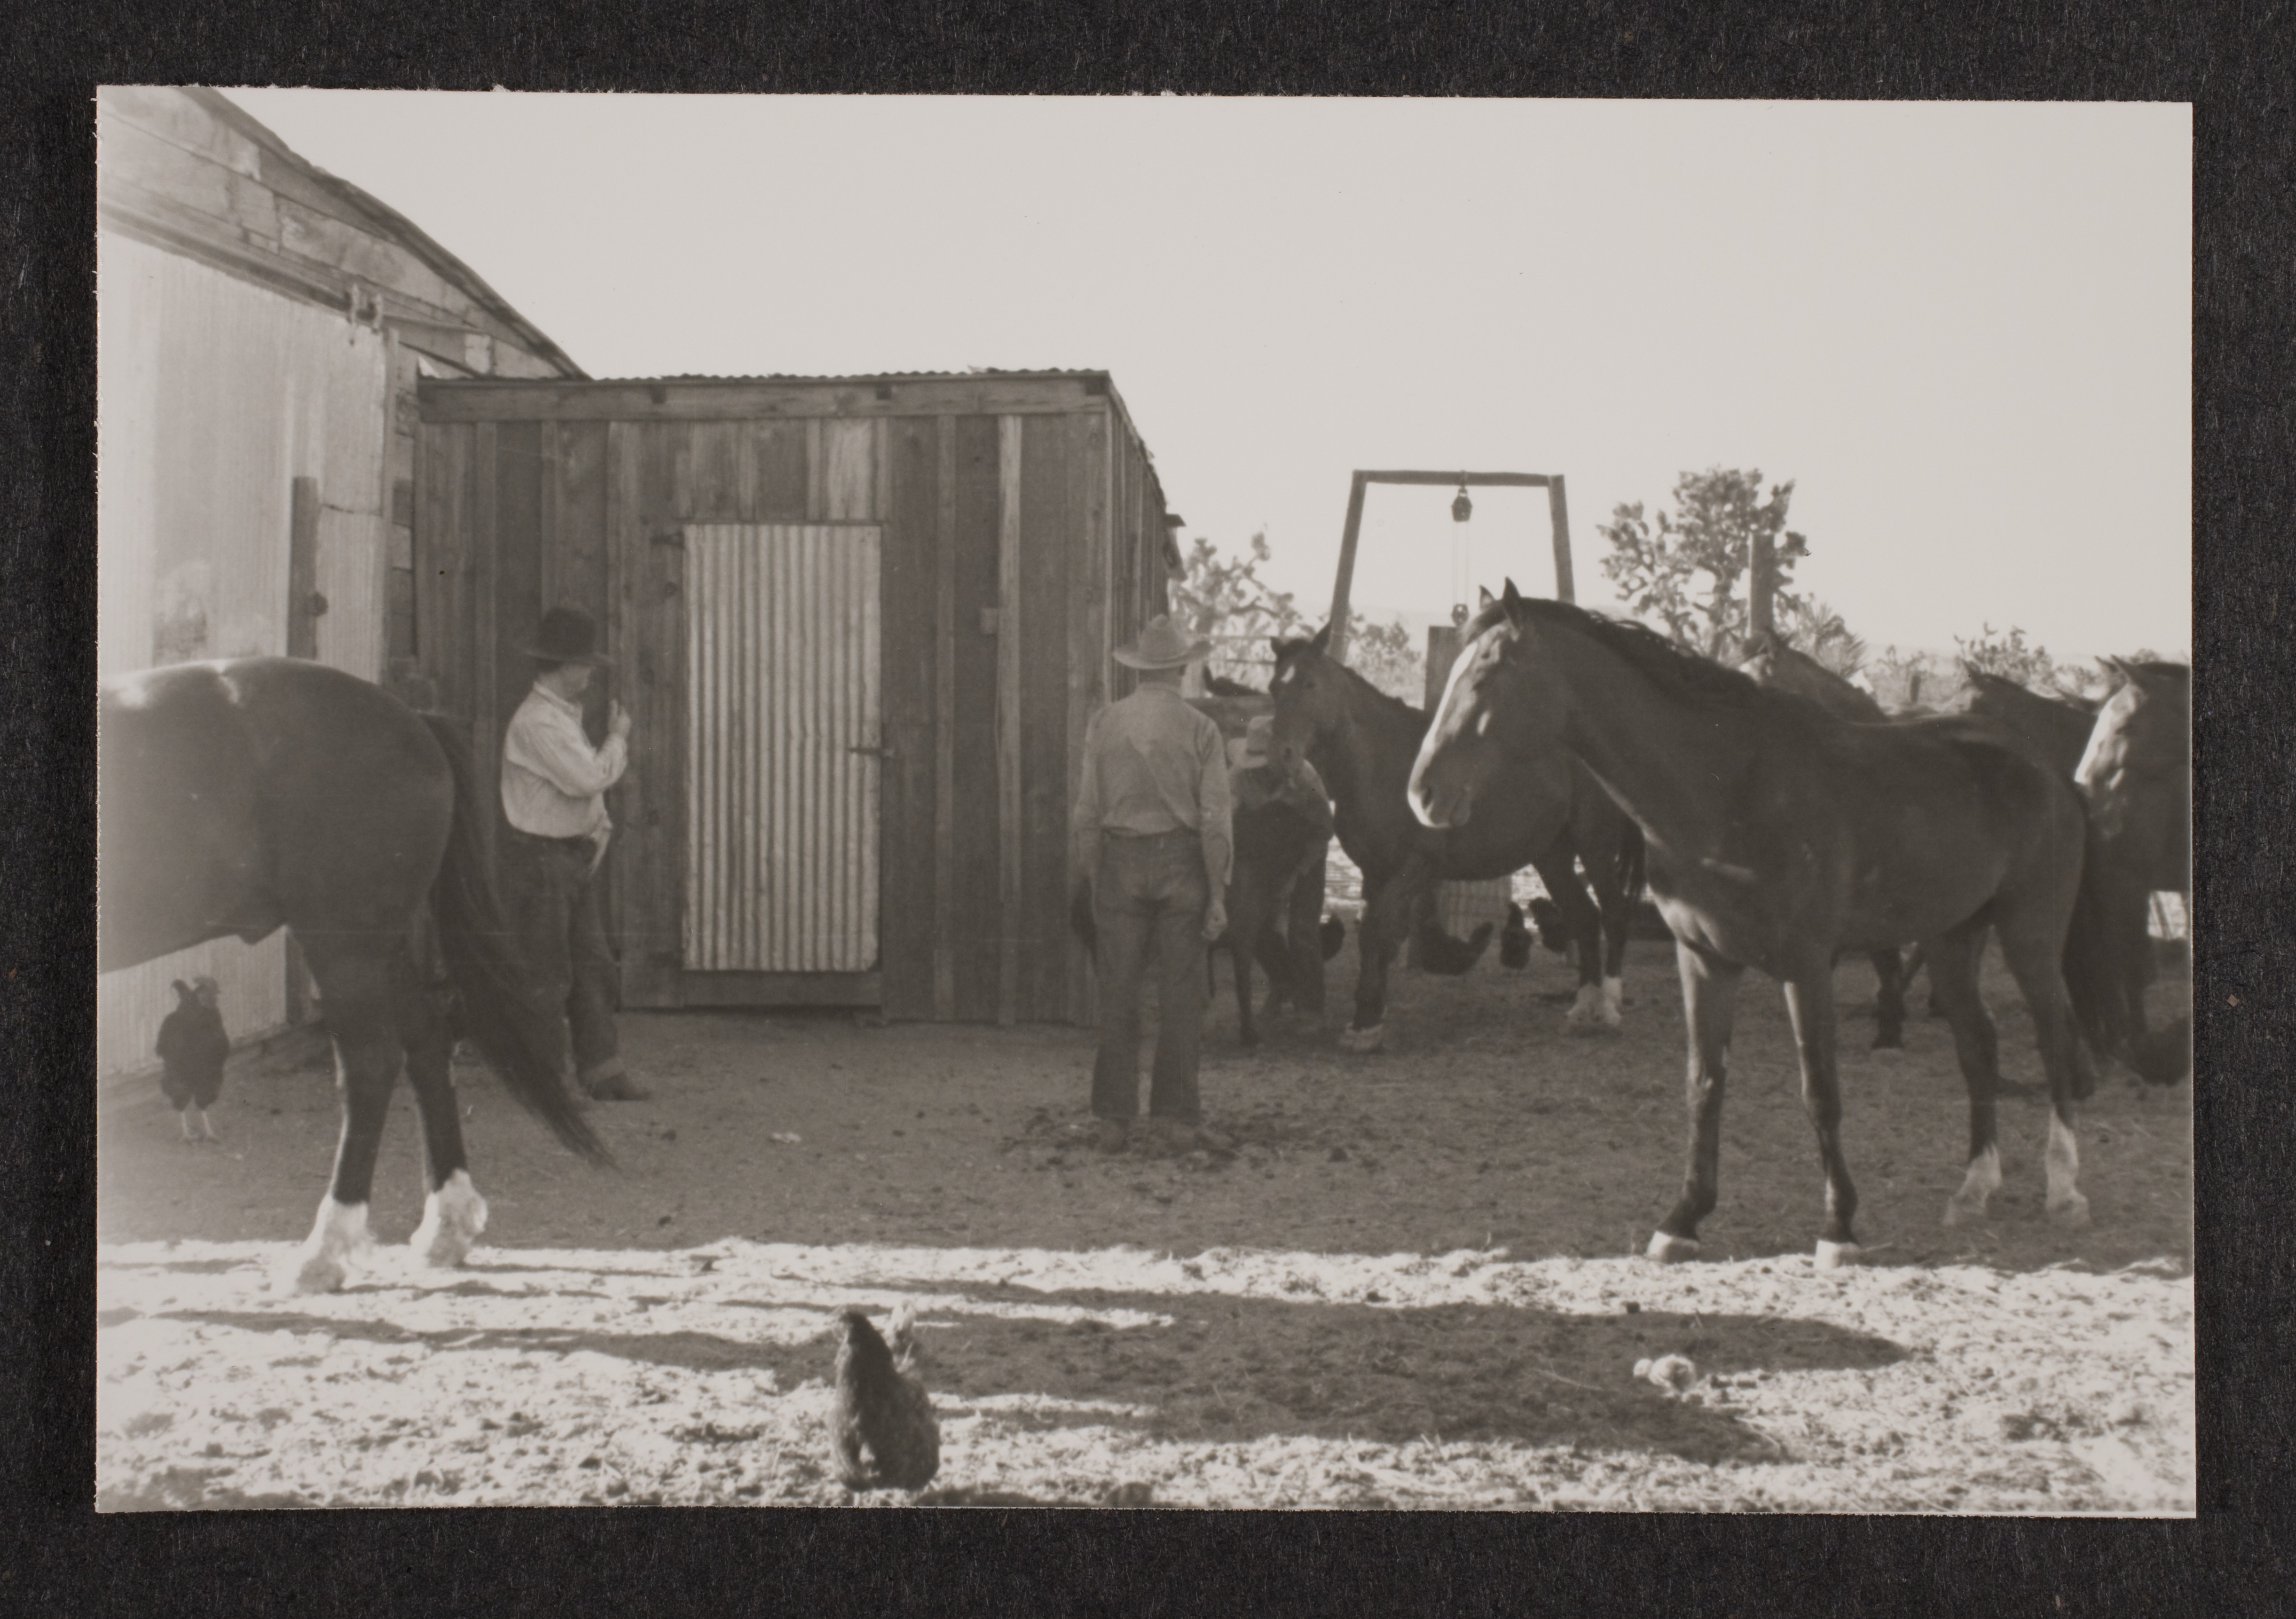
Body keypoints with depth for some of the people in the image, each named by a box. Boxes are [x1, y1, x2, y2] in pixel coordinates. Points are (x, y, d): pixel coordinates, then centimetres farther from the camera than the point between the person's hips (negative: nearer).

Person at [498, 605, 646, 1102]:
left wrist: (600, 826, 9)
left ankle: (601, 1069, 11)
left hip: (576, 855, 10)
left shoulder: (567, 716, 15)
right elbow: (590, 777, -23)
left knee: (594, 964, 8)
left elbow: (591, 782, 24)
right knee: (546, 973, -4)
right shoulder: (536, 722, -17)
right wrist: (618, 738, -7)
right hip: (539, 858, -10)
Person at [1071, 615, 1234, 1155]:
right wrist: (1218, 896, -2)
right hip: (1181, 862, -1)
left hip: (1120, 863, 1)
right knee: (1180, 993, 8)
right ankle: (1174, 1111, 12)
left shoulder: (1105, 723, -1)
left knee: (1118, 994, 5)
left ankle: (1113, 1118, 6)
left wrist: (1087, 879, 8)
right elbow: (1214, 819, -6)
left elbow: (1087, 813, 0)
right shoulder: (1201, 729, -5)